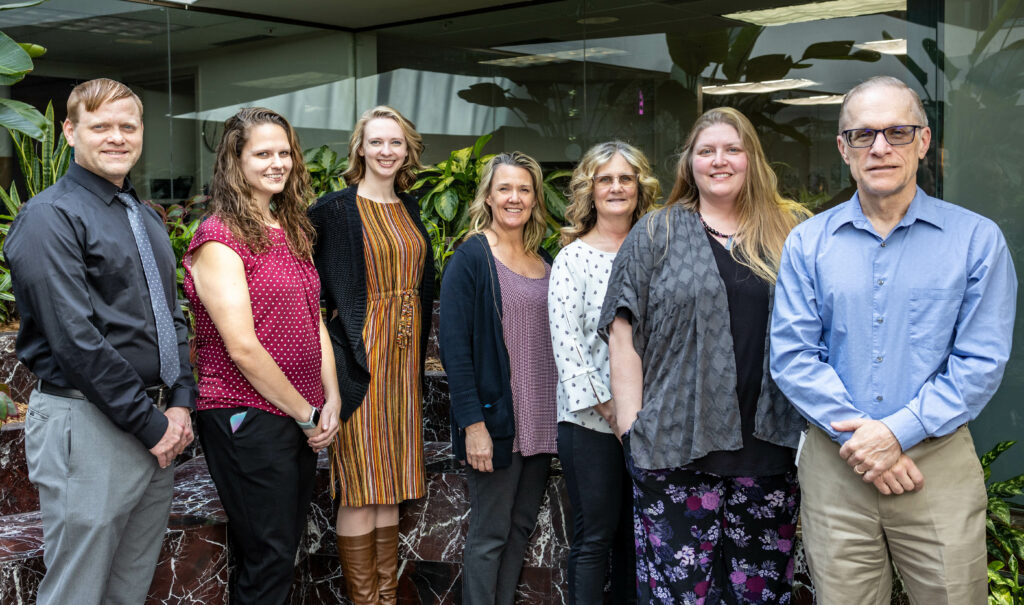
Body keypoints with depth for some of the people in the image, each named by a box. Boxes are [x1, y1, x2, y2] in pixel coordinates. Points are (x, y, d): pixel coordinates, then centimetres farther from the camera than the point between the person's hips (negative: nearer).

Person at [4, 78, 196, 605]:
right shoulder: (49, 217, -11)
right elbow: (74, 339, -18)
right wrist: (150, 423, -16)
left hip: (158, 426, 8)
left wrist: (180, 403, 1)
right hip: (88, 425, -8)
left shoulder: (147, 219, 16)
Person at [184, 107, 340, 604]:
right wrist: (306, 413, -11)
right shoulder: (219, 239, -12)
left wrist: (331, 400, 1)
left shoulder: (294, 232, 13)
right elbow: (242, 346, -17)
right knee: (267, 560, 0)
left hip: (302, 420, 8)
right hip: (248, 419, -8)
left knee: (286, 546, 16)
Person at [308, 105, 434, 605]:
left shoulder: (410, 210, 13)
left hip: (405, 355, 6)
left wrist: (419, 355, 14)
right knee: (360, 486, -2)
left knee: (388, 486, 12)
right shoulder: (335, 209, -7)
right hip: (360, 353, -6)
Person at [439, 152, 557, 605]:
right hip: (495, 419, -6)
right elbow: (453, 344, -13)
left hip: (540, 421, 6)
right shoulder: (471, 257, -8)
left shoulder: (545, 262, 11)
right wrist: (472, 423, -19)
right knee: (489, 533, 0)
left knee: (521, 526, 13)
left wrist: (561, 414, 9)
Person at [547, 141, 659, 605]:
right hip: (591, 420, -4)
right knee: (594, 538, 1)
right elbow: (565, 340, -10)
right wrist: (604, 404, -14)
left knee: (636, 533, 12)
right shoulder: (573, 258, -3)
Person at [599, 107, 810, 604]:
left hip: (768, 445, 2)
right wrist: (632, 423, -6)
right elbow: (623, 330, 2)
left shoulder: (790, 233, 13)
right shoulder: (656, 234, 7)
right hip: (675, 443, -2)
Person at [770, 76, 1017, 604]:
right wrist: (857, 437, -12)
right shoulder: (807, 243, 5)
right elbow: (792, 355, -1)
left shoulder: (976, 239, 1)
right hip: (835, 462, 1)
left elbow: (981, 362, -4)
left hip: (938, 462, -1)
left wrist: (898, 432, -14)